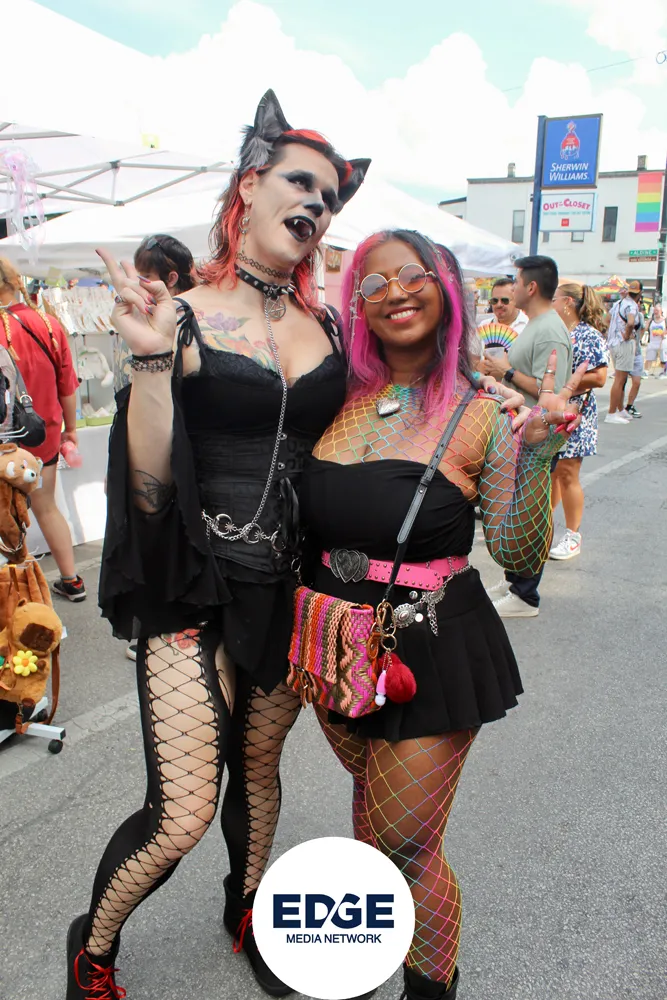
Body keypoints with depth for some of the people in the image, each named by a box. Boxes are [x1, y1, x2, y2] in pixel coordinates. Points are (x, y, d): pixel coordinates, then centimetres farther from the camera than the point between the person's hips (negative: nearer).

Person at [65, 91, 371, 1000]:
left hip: (292, 587, 5)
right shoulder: (185, 314, -8)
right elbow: (151, 485, -13)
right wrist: (152, 357, -25)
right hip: (197, 591, -4)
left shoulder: (328, 326, 5)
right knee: (182, 814, -4)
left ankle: (246, 913, 51)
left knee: (259, 765, 22)